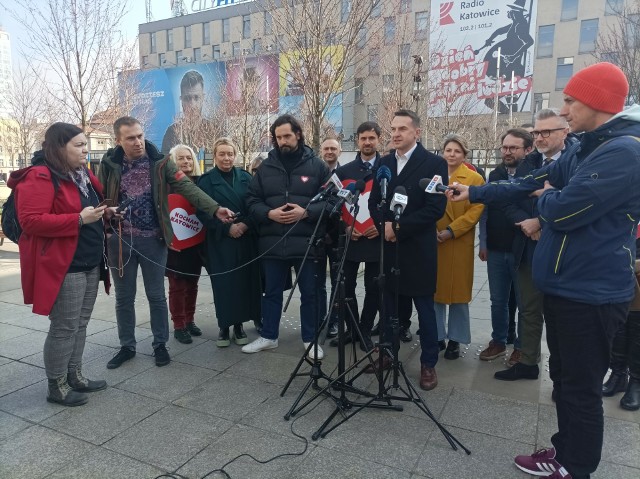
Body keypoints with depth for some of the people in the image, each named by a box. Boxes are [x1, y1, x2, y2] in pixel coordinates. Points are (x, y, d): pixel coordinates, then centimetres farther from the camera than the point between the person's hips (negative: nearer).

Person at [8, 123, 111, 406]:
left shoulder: (82, 174, 14)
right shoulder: (39, 177, -14)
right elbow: (30, 221, -22)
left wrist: (103, 212, 7)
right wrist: (79, 219, -24)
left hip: (90, 263, 9)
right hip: (63, 266, -9)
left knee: (80, 324, 16)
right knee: (64, 327, 1)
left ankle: (74, 375, 30)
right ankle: (56, 386, 17)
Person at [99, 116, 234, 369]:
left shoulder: (159, 162, -3)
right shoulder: (109, 164, 0)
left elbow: (186, 186, -11)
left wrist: (215, 208, -23)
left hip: (153, 239, -1)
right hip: (120, 240, 2)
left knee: (156, 295, 8)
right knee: (124, 297, 12)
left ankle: (160, 345, 24)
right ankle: (127, 346, 29)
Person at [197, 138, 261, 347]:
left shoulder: (245, 177, 10)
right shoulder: (206, 180, 2)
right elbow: (203, 212, -5)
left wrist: (246, 224, -12)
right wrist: (227, 228, -14)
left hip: (246, 240, 2)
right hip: (220, 242, -2)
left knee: (244, 282, 2)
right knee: (223, 284, -1)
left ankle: (239, 325, 15)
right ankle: (224, 326, 13)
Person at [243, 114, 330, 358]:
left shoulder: (317, 165, 0)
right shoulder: (266, 167, 6)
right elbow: (252, 200, 7)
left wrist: (306, 212, -16)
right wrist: (269, 213, -12)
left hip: (307, 242, -2)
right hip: (273, 242, 2)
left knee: (309, 293, 9)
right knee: (272, 292, 15)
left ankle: (310, 339, 26)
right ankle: (268, 336, 31)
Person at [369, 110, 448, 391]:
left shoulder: (434, 163, -5)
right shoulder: (383, 163, 11)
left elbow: (436, 207, -13)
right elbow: (374, 201, 10)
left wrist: (399, 228, -16)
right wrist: (383, 226, -8)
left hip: (418, 248, -4)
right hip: (387, 246, 5)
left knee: (425, 307, 6)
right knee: (388, 303, 12)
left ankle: (428, 363, 19)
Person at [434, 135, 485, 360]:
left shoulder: (475, 178, 3)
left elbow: (476, 210, -5)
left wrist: (452, 231, -15)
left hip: (459, 243, -1)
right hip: (433, 241, 2)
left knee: (458, 290, 4)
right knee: (435, 289, 5)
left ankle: (455, 339, 17)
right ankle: (436, 335, 18)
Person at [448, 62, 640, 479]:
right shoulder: (586, 148, 11)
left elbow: (561, 211, -26)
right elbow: (534, 183, 16)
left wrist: (545, 196, -2)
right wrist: (474, 192, 13)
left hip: (592, 293, -10)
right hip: (565, 285, 10)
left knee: (582, 387, 6)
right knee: (564, 377, 21)